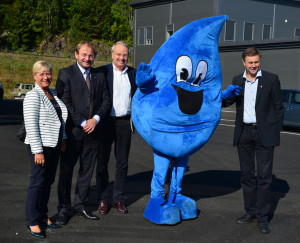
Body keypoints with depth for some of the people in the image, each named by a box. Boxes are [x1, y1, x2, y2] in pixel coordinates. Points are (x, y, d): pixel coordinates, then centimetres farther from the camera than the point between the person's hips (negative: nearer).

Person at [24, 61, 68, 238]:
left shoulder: (53, 94, 12)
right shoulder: (33, 96, -11)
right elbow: (31, 126, -16)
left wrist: (63, 139, 15)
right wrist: (38, 151, -19)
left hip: (55, 144, 7)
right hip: (40, 146, -7)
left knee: (48, 181, 13)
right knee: (38, 182, -1)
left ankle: (43, 216, 25)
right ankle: (33, 222, 10)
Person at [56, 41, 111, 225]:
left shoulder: (99, 76, 12)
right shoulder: (66, 74, -2)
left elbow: (106, 100, 8)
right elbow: (65, 102, -10)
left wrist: (96, 119, -9)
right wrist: (82, 123, -14)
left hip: (93, 130, 4)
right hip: (73, 131, -4)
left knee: (87, 170, 12)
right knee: (67, 170, 4)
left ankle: (80, 205, 25)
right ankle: (64, 208, 17)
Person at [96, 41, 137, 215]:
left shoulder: (134, 73, 8)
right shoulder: (102, 71, -2)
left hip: (125, 122, 3)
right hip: (106, 122, -2)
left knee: (122, 163, 9)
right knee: (102, 162, 7)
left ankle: (119, 199, 22)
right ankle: (103, 199, 19)